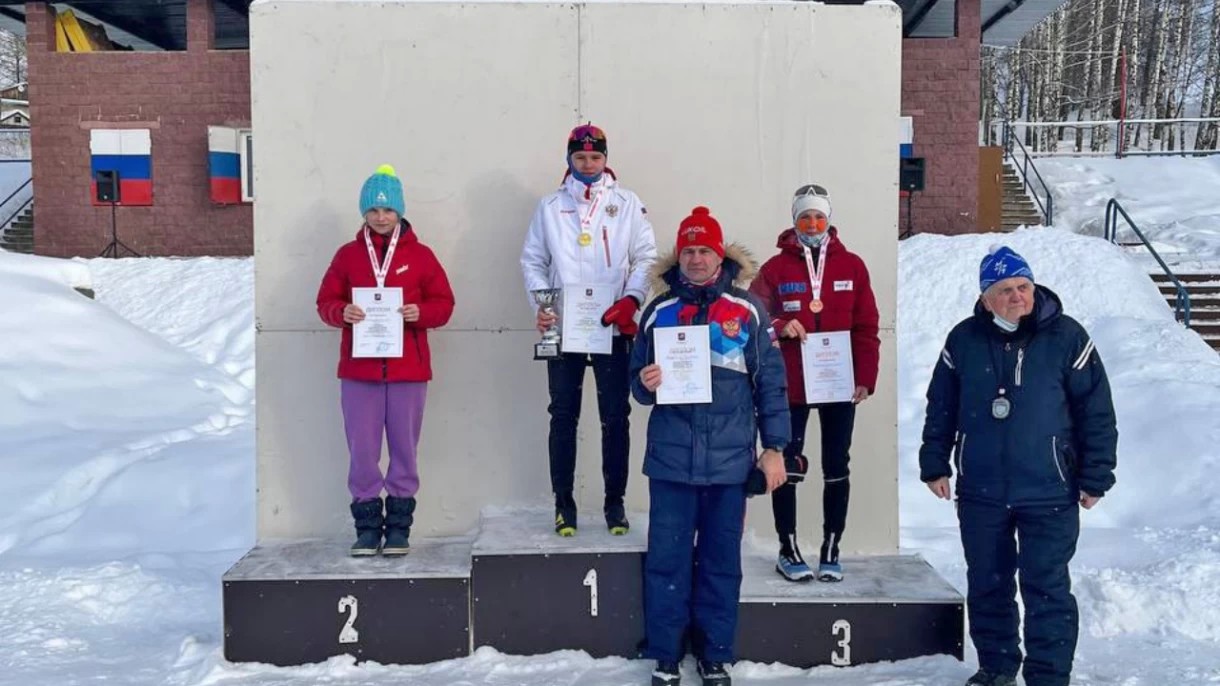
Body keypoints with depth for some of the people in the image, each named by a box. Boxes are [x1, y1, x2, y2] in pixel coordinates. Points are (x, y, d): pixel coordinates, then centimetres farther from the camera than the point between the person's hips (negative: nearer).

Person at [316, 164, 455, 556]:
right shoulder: (348, 254, 7)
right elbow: (326, 302, 7)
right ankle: (367, 524, 14)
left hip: (408, 370, -1)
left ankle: (399, 524, 16)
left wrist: (421, 312, -16)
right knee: (362, 451, 3)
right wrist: (342, 312, -14)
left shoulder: (420, 255, 5)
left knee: (404, 449, 5)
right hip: (359, 370, 1)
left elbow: (443, 303, 4)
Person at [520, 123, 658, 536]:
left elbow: (646, 257, 3)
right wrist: (541, 304, -7)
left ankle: (615, 502, 12)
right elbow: (532, 261, 9)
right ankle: (564, 503, 12)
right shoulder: (550, 206, 10)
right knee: (563, 417, 4)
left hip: (613, 328, 0)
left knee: (615, 417, 2)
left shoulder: (627, 204, 8)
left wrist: (631, 300, -13)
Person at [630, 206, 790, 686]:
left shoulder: (748, 311, 2)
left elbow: (771, 383, 2)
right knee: (667, 560, 5)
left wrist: (774, 447, -1)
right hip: (671, 461, 1)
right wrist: (645, 384, -12)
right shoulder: (659, 311, 7)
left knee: (721, 561, 10)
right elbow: (638, 380, 12)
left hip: (730, 461, -1)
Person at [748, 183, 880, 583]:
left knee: (836, 467, 8)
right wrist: (779, 327, -21)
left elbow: (866, 327, 3)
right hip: (790, 385, -1)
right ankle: (788, 550, 15)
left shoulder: (852, 266, 4)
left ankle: (831, 550, 19)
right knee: (788, 466, 3)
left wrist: (866, 378, -3)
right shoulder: (777, 267, 1)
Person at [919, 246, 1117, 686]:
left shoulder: (1066, 337, -6)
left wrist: (1095, 477, -3)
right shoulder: (964, 340, 1)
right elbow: (940, 407, 10)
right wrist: (935, 464, 8)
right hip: (980, 492, 3)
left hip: (1048, 493, -3)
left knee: (1046, 589, 1)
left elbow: (1097, 413, -3)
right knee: (987, 585, 14)